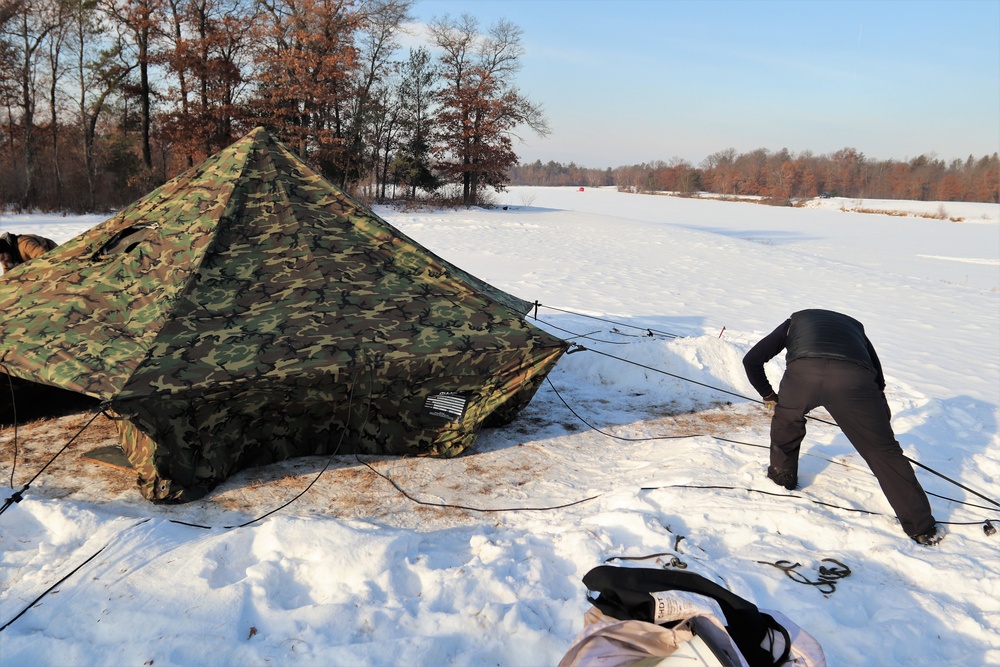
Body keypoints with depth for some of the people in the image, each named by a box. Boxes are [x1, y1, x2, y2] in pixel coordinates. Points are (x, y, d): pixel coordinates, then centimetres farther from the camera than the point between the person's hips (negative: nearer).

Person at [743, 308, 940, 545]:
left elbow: (751, 360, 32)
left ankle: (781, 475, 48)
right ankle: (921, 527, 18)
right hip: (853, 378, 1)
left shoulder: (794, 321, 38)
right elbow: (878, 379, 43)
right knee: (882, 449, 13)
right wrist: (883, 420, 56)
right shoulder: (854, 326, 42)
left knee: (786, 420, 33)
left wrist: (768, 394, 47)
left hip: (801, 373, 0)